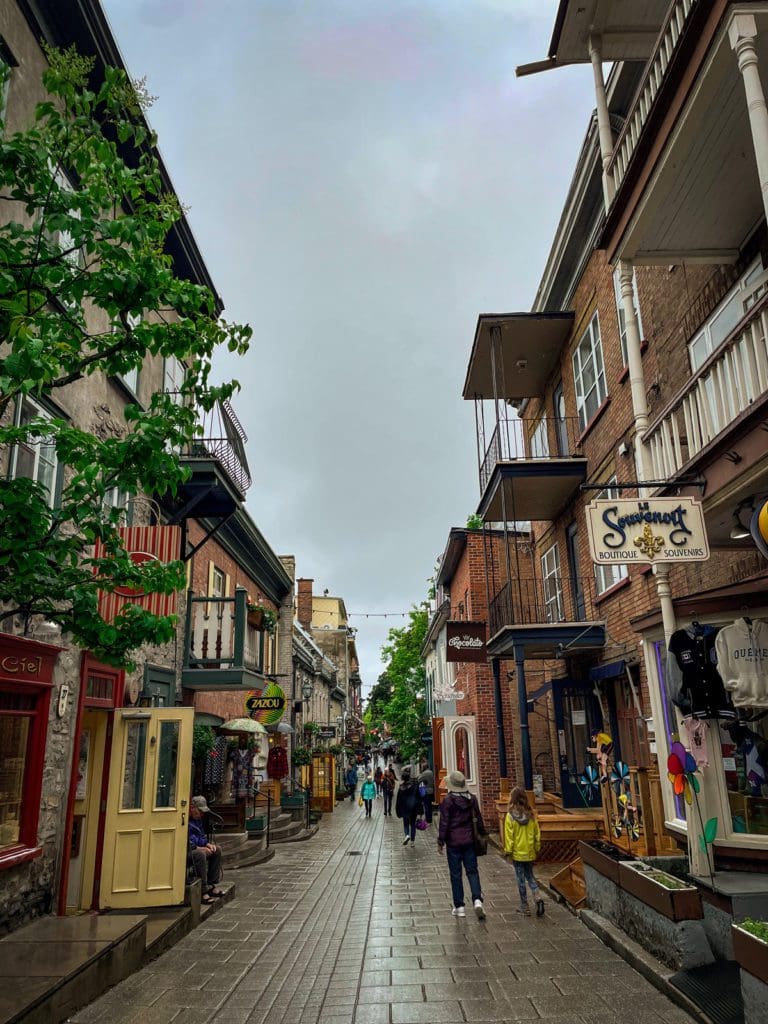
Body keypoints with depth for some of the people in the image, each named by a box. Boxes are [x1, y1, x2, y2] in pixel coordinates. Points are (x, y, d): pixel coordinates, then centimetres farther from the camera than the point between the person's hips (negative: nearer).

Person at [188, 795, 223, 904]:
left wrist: (207, 844, 4)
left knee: (217, 850, 4)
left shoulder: (198, 819, 14)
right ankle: (202, 891, -29)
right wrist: (198, 848, -22)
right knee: (200, 854, -35)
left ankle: (211, 885, 6)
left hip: (197, 847, 11)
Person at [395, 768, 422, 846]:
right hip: (414, 808, 1)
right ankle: (412, 841, 14)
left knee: (406, 823, 14)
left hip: (405, 809, -1)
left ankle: (407, 835, -14)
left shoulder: (401, 788, -9)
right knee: (413, 824, 14)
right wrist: (419, 809, 2)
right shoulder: (414, 785, -6)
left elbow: (399, 800, -5)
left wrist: (398, 811, 3)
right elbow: (419, 798, -4)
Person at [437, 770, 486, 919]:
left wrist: (440, 841, -4)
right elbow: (478, 819, 6)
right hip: (469, 840, 3)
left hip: (453, 842, -3)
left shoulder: (448, 800, -13)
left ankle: (459, 907, 12)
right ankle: (477, 900, -6)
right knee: (472, 871, 11)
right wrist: (482, 835, 16)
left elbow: (444, 823, -11)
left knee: (455, 874, 7)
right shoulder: (472, 798, -1)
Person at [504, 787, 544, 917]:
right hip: (530, 852, 3)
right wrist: (537, 849, 13)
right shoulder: (531, 814, -5)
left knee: (521, 879, 8)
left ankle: (524, 907, 14)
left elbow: (509, 835, -12)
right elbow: (537, 833, 2)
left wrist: (508, 851, -3)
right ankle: (538, 897, -3)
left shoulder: (510, 816, -15)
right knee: (530, 876, 18)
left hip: (517, 853, -3)